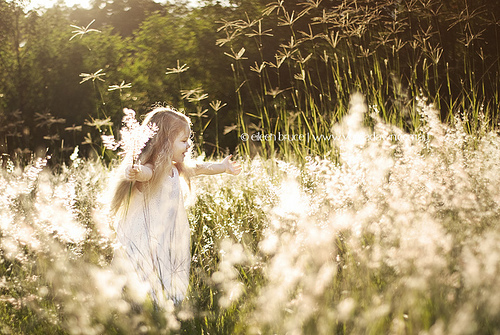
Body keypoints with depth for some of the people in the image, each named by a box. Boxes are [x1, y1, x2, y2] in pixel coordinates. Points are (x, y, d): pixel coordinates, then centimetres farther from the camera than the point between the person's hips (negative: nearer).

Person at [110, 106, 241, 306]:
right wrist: (133, 172, -70)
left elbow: (197, 169, 28)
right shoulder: (151, 171, -21)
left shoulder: (173, 169, 8)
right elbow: (144, 172, -46)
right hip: (145, 243, -9)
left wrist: (223, 166, 43)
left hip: (169, 242, 9)